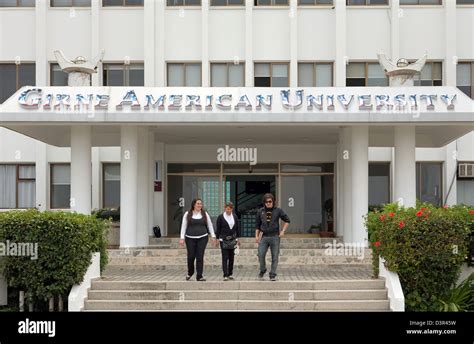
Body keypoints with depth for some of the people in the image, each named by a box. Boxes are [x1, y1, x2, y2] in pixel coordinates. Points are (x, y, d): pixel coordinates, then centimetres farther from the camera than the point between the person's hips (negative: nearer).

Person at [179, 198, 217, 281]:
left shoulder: (205, 214, 7)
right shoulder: (187, 214, 3)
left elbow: (210, 225, 10)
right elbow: (183, 226, 3)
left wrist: (213, 236, 3)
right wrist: (182, 238, -4)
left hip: (202, 238, 1)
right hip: (190, 238, -1)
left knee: (200, 257, -3)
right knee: (191, 256, 2)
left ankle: (199, 276, 3)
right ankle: (190, 273, 28)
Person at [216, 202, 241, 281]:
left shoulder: (235, 217, 7)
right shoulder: (220, 217, -4)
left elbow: (237, 228, 12)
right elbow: (218, 229, -1)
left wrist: (238, 238, 10)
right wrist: (217, 239, -4)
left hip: (232, 239, 4)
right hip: (223, 240, -4)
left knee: (231, 257, 8)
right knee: (225, 257, -8)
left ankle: (230, 274, 18)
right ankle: (225, 275, -9)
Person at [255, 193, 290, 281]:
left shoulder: (278, 211, 2)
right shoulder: (260, 211, 7)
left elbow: (287, 220, 11)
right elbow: (258, 225, 15)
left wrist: (283, 231, 1)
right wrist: (257, 235, 8)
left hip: (275, 237, -1)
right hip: (264, 237, 1)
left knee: (275, 257, 0)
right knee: (261, 255, -9)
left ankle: (272, 275, 9)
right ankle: (262, 270, 16)